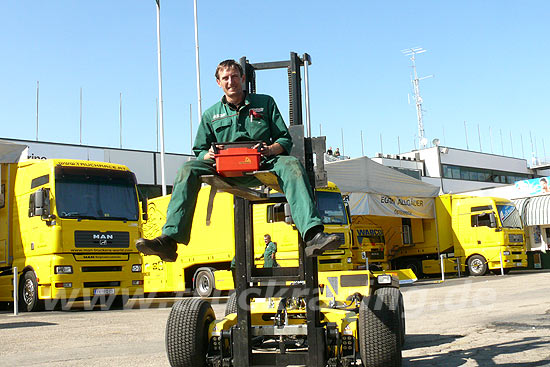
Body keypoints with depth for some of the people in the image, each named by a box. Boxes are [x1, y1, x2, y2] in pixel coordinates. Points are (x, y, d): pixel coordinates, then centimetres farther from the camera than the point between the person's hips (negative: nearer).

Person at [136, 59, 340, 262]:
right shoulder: (211, 114, 20)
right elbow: (199, 151, 18)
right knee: (189, 169, -26)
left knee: (291, 165, -34)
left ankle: (312, 235, -50)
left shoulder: (265, 103, 17)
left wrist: (270, 149, -12)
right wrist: (208, 155, -8)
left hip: (261, 166, -1)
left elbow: (285, 140, 12)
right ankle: (169, 240, -36)